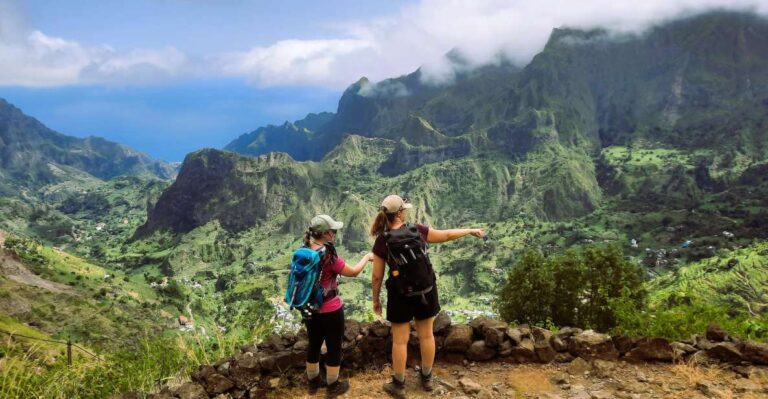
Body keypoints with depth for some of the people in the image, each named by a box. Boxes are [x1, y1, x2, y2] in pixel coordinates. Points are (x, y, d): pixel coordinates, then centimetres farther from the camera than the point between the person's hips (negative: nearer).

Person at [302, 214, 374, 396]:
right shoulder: (328, 255, -24)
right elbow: (353, 272, -15)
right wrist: (367, 257, 0)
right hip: (331, 311, -7)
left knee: (314, 345, 21)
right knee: (334, 348, 12)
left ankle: (313, 382, 37)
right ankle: (333, 385, 26)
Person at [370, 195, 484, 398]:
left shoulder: (382, 241, -12)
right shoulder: (418, 230, -9)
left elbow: (377, 276, -8)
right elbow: (447, 235, 4)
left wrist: (376, 299, 7)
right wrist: (471, 231, 19)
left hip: (401, 295, -2)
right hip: (425, 291, 2)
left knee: (400, 340, 10)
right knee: (426, 335, 18)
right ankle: (427, 378, 33)